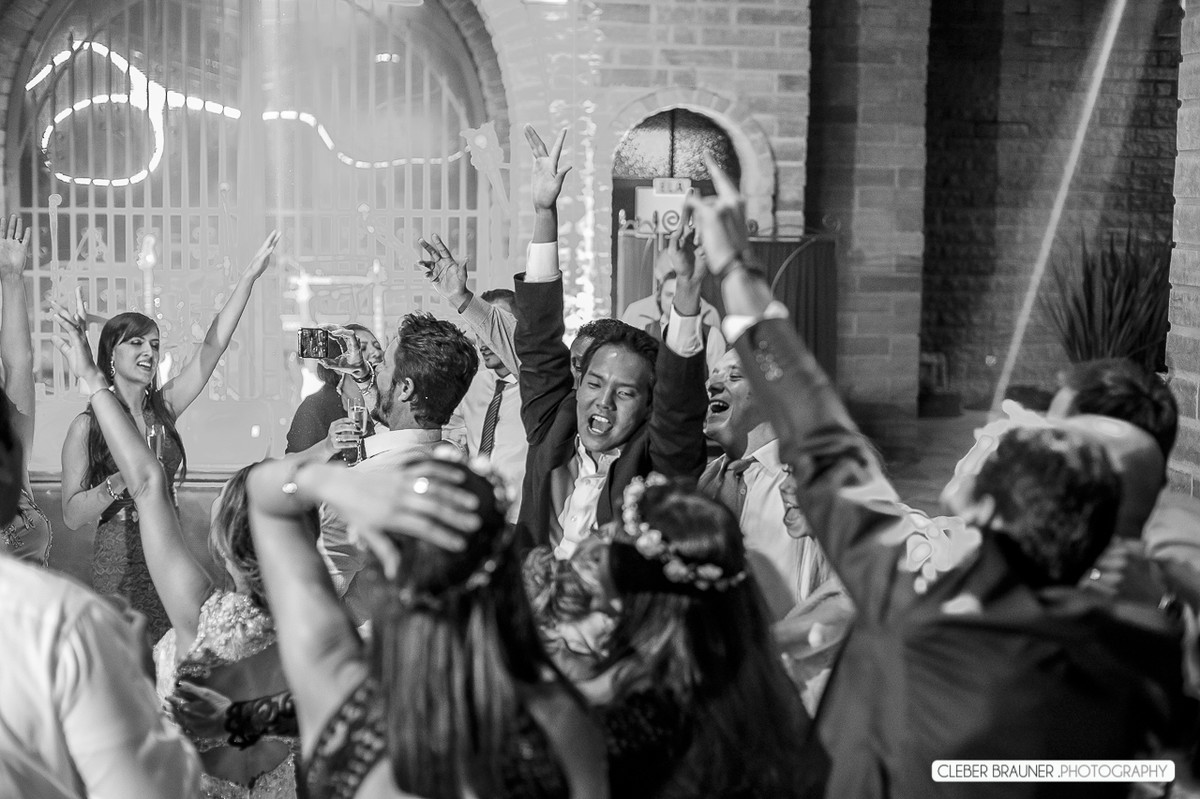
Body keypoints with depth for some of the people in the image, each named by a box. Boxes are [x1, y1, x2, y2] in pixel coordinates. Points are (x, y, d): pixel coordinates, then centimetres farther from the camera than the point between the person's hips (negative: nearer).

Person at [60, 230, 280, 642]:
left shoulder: (163, 408, 9)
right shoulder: (88, 425, -3)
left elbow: (213, 346, 1)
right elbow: (72, 515, -6)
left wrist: (249, 278, -4)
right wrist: (121, 481, -21)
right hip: (118, 565, -4)